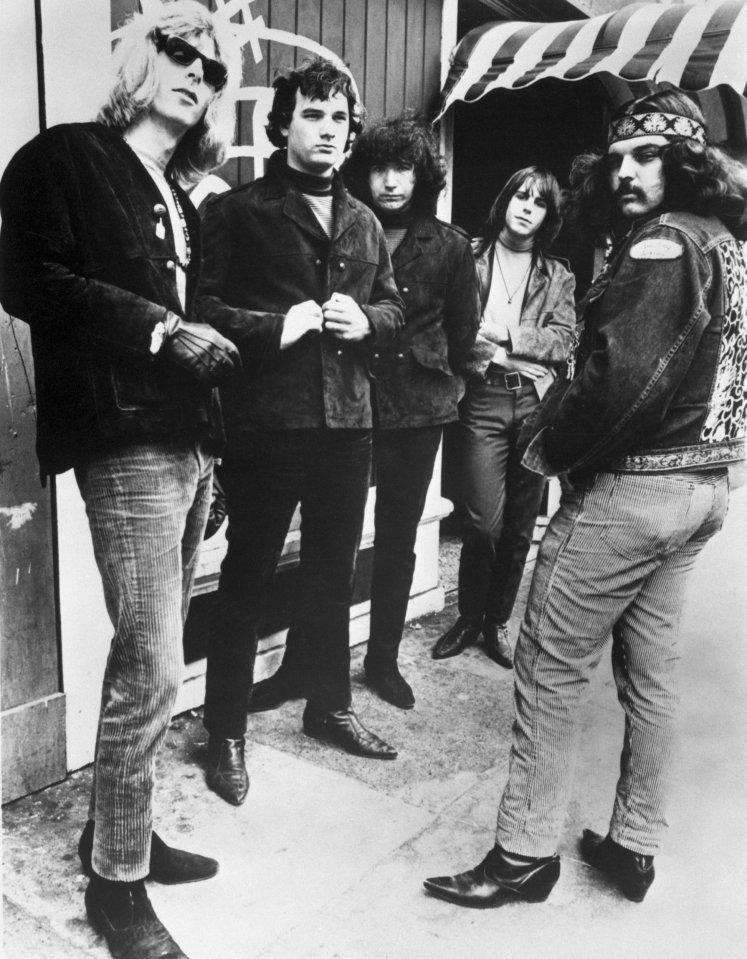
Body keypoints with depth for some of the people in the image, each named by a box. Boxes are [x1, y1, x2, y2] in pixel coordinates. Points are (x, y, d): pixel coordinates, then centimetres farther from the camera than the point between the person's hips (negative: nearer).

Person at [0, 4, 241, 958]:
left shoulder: (176, 196, 22)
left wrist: (204, 339, 9)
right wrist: (158, 327, -16)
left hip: (188, 438, 8)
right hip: (125, 439, -8)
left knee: (151, 657, 13)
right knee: (151, 666, -9)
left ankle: (117, 828, 30)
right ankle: (115, 880, 9)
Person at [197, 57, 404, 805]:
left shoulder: (363, 222, 15)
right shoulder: (235, 211, -2)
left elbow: (393, 305, 17)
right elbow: (199, 306, -9)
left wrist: (364, 320, -4)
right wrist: (271, 326, -22)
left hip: (346, 421, 6)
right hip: (265, 424, -5)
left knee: (333, 574, 16)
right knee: (246, 577, 4)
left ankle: (329, 707, 34)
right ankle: (226, 733, 18)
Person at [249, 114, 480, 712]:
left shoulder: (449, 245, 2)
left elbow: (463, 330, 10)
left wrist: (435, 384, 12)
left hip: (416, 413, 1)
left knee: (397, 543, 11)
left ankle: (383, 662, 26)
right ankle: (298, 667, 14)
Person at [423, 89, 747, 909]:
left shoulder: (662, 244, -15)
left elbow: (622, 376, -26)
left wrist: (550, 447, -11)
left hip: (629, 488, -10)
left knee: (549, 672, 1)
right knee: (652, 673, 15)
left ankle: (525, 855, 12)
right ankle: (634, 846, 28)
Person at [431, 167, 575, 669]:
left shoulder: (558, 276, 14)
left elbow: (561, 342, 2)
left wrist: (502, 333, -8)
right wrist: (486, 355, -11)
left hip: (538, 402, 3)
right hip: (483, 398, -2)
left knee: (520, 525, 5)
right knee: (484, 522, -8)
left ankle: (498, 621, 22)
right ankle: (469, 618, 15)